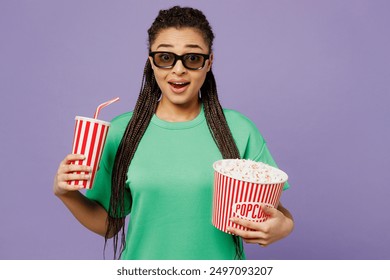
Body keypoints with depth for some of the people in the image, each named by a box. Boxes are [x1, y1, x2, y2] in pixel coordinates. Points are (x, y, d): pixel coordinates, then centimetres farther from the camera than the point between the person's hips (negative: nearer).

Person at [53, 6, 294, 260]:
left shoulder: (239, 130, -12)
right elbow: (109, 224, -3)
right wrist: (67, 194, -18)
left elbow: (269, 208, -4)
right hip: (143, 264, 1)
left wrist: (284, 225, -24)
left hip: (220, 265, 0)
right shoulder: (121, 131, -10)